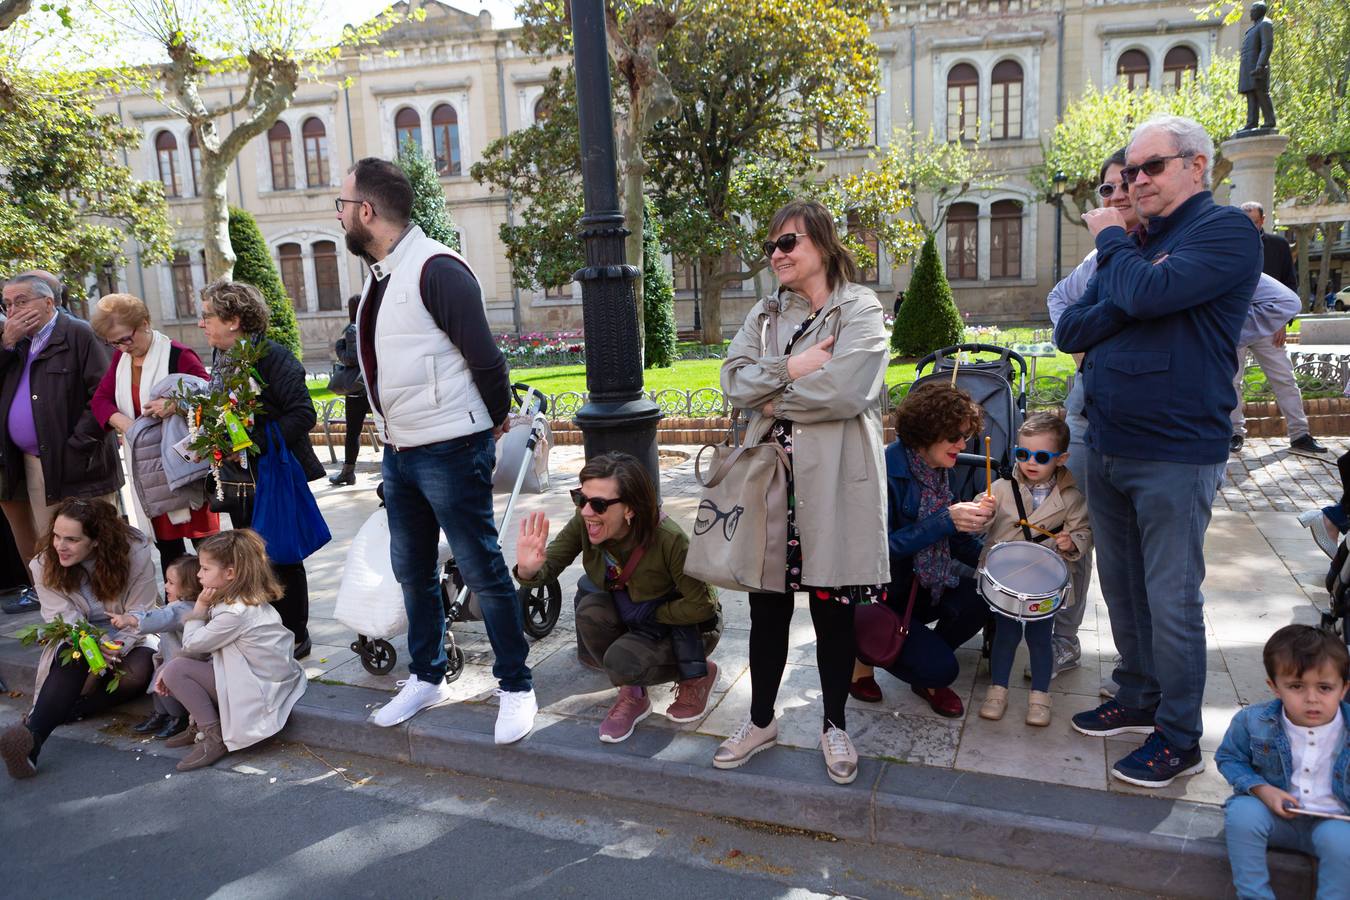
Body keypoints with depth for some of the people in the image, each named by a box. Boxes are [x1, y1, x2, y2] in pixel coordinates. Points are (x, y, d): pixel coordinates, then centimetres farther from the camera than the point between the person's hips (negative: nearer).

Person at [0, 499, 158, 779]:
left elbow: (139, 615, -13)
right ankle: (32, 739, -51)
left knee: (136, 676, -33)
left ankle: (60, 712, -31)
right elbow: (66, 621, -15)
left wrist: (119, 646, -30)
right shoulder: (45, 565, -10)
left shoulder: (135, 553, -18)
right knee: (73, 660, -35)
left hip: (130, 637, 0)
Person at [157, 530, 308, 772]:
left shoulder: (236, 612, -24)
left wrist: (200, 605, -6)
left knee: (176, 670, -9)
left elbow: (192, 644, -11)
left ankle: (214, 738, -1)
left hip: (259, 692, -10)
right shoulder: (246, 599, 5)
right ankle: (203, 723, 10)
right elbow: (203, 644, 10)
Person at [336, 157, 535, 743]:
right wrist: (391, 431, 15)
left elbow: (484, 358, -15)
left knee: (482, 571, 0)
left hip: (450, 451, -9)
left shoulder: (436, 269, -16)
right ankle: (427, 678, 34)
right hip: (398, 452, 9)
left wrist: (496, 421, -3)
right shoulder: (378, 277, 12)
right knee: (412, 572, 17)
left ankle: (516, 689, 15)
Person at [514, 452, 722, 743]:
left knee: (620, 662, -27)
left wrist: (649, 612, -22)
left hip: (687, 625, -5)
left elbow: (701, 607, -27)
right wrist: (529, 570, -42)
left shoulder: (669, 539, -36)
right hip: (630, 614, 5)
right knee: (590, 612, -25)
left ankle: (698, 674, 4)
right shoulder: (584, 523, -22)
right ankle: (633, 695, 0)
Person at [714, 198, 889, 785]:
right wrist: (791, 369, -14)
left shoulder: (860, 310, -3)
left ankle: (834, 726, 27)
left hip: (833, 482, -4)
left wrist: (774, 399, -6)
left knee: (833, 609, 7)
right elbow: (733, 380, 1)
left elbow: (843, 390, -18)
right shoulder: (766, 314, 14)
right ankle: (761, 721, 30)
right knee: (767, 607, 11)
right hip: (771, 477, 5)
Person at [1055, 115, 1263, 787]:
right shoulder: (1131, 244, 15)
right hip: (1106, 448, 7)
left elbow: (1150, 293, -25)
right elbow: (1069, 331, 7)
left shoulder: (1226, 231, -7)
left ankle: (1179, 740, 14)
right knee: (1121, 587, 16)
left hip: (1175, 454, -7)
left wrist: (1110, 239, -6)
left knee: (1171, 602, 0)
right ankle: (1137, 699, 32)